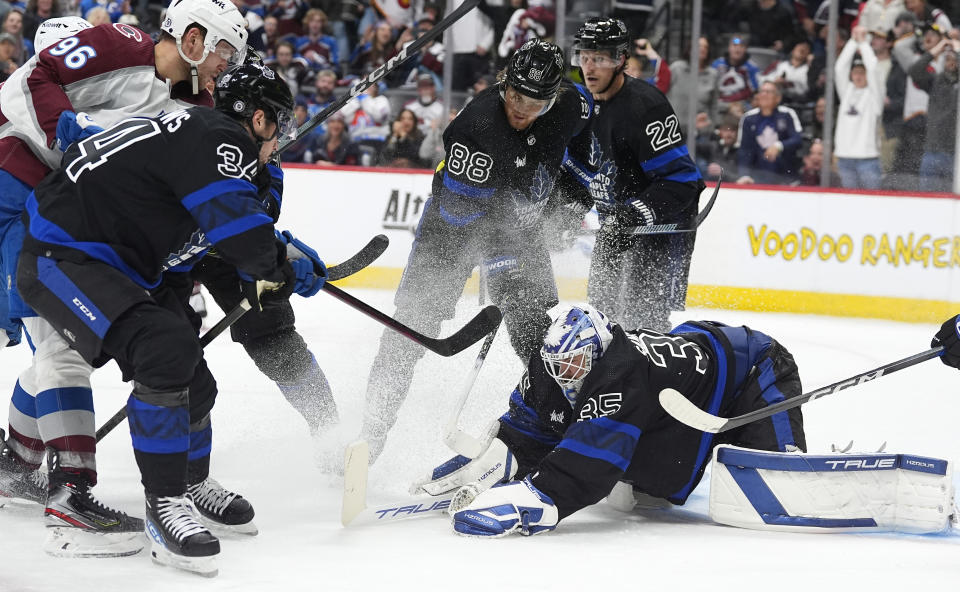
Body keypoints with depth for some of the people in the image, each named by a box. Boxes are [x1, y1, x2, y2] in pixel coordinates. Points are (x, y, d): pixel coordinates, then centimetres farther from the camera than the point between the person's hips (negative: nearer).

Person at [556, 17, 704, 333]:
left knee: (645, 314, -17)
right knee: (602, 305, 17)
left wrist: (639, 213, -36)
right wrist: (574, 205, 0)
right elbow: (577, 165, 16)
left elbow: (681, 178, -28)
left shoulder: (645, 105, -25)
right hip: (616, 218, 9)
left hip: (664, 220, -9)